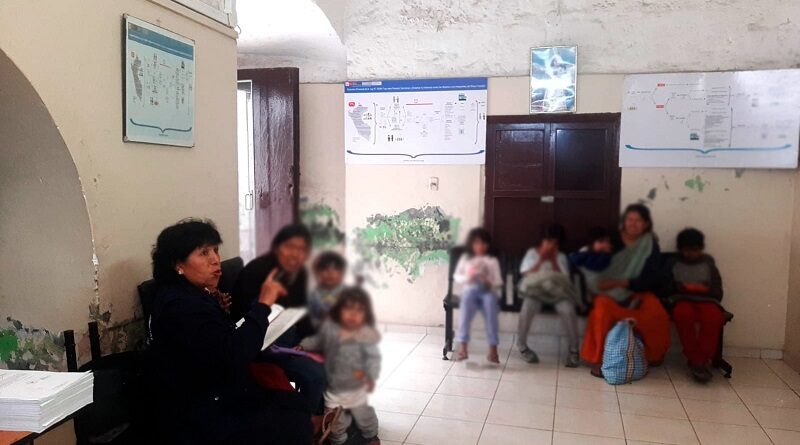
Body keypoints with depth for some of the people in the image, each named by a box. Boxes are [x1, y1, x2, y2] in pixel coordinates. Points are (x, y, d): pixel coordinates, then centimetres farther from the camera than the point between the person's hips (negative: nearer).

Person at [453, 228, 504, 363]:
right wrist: (467, 277, -9)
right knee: (467, 299, -36)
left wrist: (489, 283, -11)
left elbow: (499, 282, 10)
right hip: (470, 289, 0)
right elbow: (456, 277, 10)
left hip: (488, 291, 0)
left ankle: (493, 348, -37)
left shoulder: (492, 261, 16)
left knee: (490, 301, -36)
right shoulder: (465, 258, 17)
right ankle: (463, 346, -40)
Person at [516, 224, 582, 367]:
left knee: (568, 309, -33)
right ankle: (521, 346, -13)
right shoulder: (532, 252, 9)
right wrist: (541, 260, -7)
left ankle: (574, 349, -17)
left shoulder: (561, 257, 14)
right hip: (535, 290, -1)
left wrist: (553, 261, -6)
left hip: (557, 291, 1)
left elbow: (563, 279, 1)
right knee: (527, 308, -35)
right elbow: (526, 275, -2)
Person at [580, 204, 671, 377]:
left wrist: (621, 283, -19)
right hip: (610, 292, -1)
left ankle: (654, 355, 1)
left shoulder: (650, 245, 1)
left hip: (637, 291, 1)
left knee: (658, 314, -29)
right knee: (602, 308, -35)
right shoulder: (613, 240, 3)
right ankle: (597, 360, -25)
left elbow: (653, 279, -8)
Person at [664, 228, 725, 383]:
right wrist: (682, 287, -12)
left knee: (714, 317, -35)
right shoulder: (673, 262, 16)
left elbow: (717, 292, 12)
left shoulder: (708, 263, 18)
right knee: (683, 314, -38)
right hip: (681, 299, -1)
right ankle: (698, 360, -27)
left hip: (706, 299, 1)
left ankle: (699, 361, -30)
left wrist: (705, 289, -10)